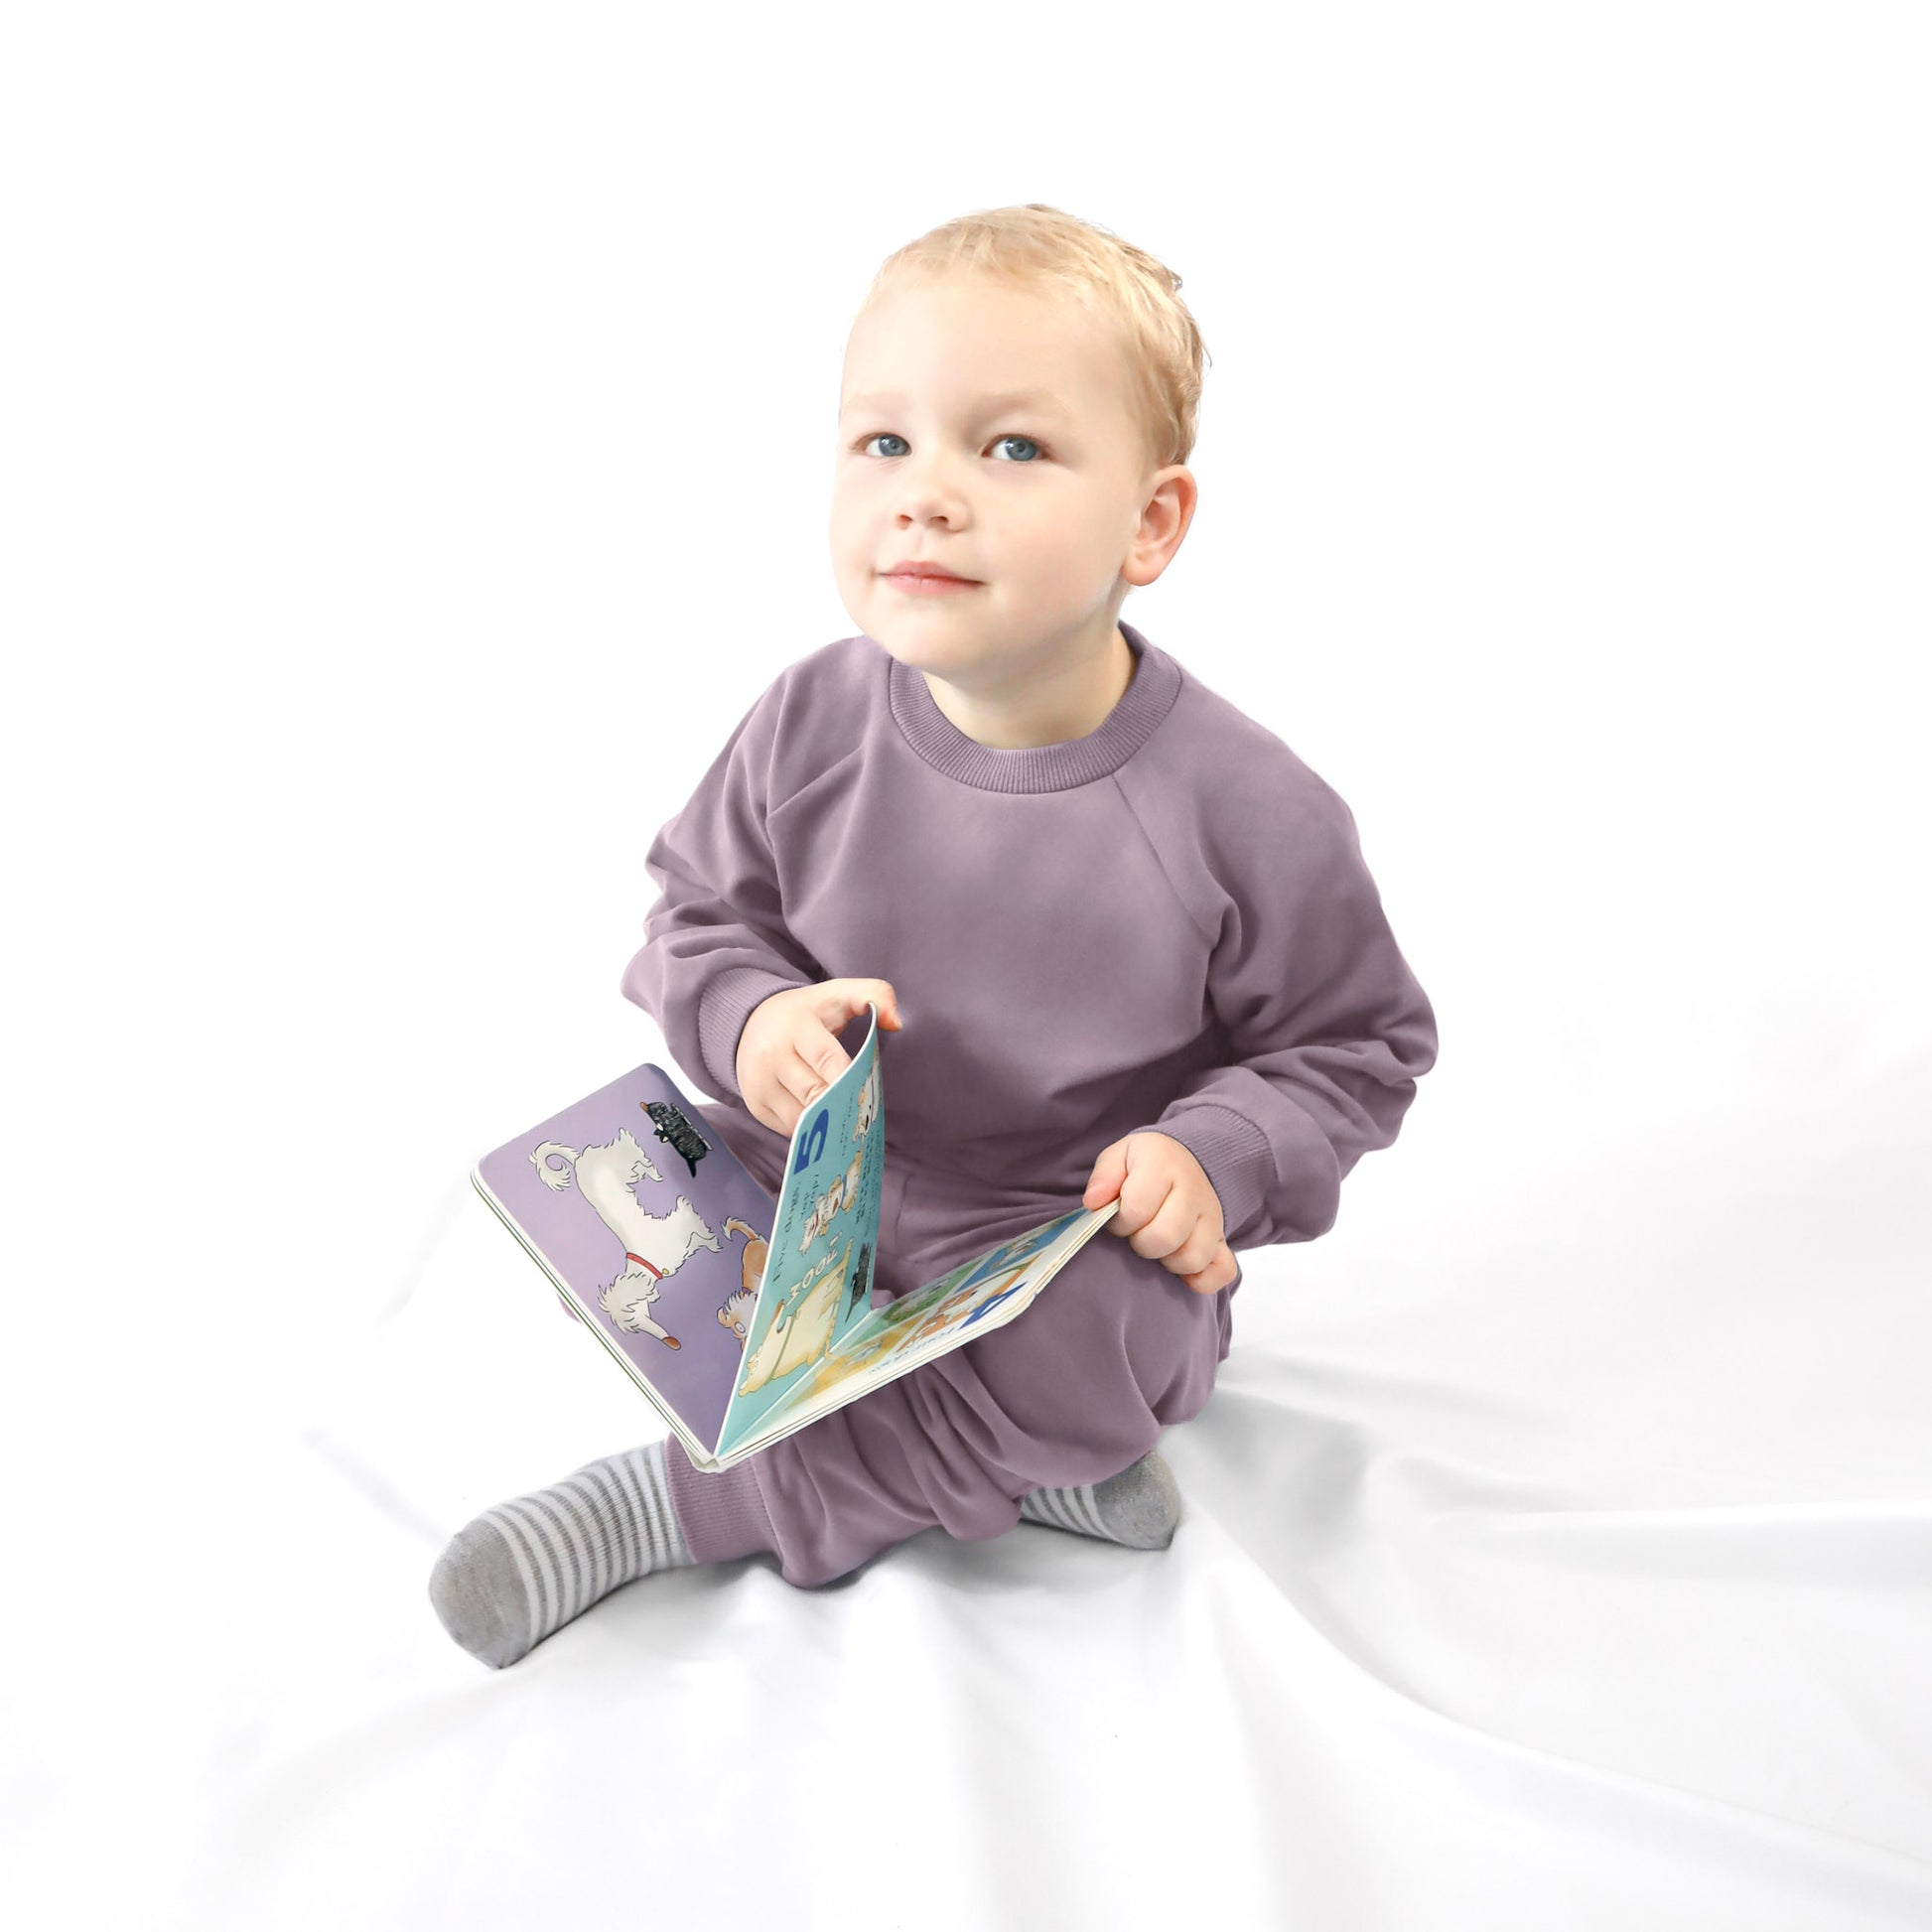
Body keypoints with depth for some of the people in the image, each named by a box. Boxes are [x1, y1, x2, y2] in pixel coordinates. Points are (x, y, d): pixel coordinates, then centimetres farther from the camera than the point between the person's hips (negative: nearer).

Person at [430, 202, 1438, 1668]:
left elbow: (1358, 1044, -5)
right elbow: (700, 913, 2)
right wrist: (749, 1016, -20)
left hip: (1079, 1254, -4)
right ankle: (1029, 1450, -4)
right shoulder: (812, 728, -14)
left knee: (1087, 1355, -32)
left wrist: (1216, 1158, -22)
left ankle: (671, 1504, -15)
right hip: (822, 1210, 5)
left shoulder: (1244, 813, -20)